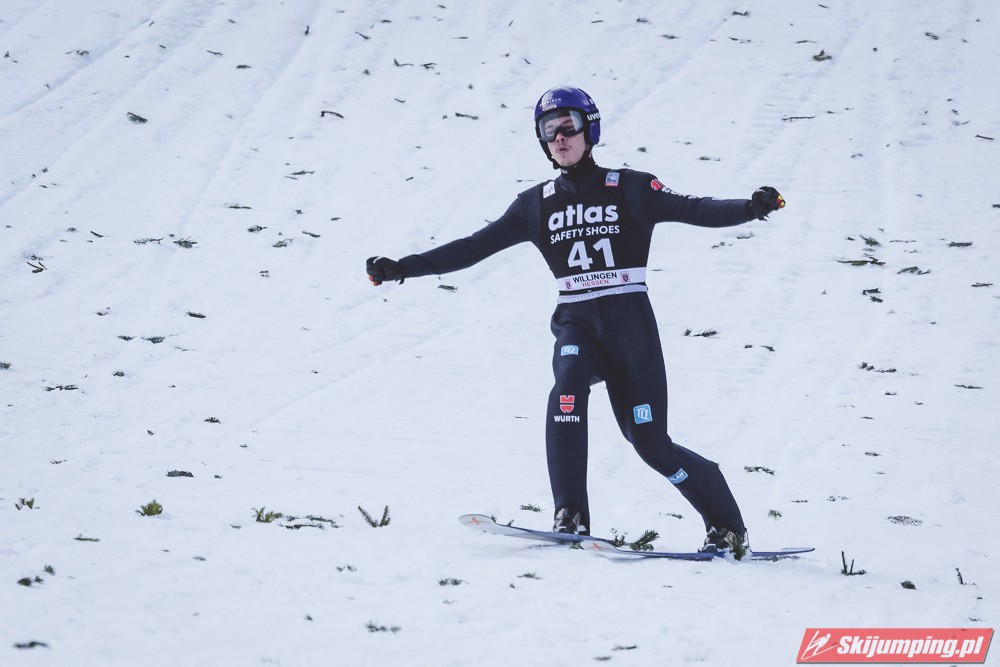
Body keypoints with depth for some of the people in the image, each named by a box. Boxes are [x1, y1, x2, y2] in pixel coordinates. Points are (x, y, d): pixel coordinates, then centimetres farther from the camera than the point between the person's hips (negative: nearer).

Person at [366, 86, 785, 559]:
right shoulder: (536, 204, 12)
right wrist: (404, 268, 5)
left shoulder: (629, 189, 4)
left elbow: (693, 210, -7)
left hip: (630, 320, -2)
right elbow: (474, 247, 12)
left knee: (650, 442, -7)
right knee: (568, 385, -31)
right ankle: (570, 516, -29)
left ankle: (727, 526, 12)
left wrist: (750, 209, -25)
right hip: (575, 322, 2)